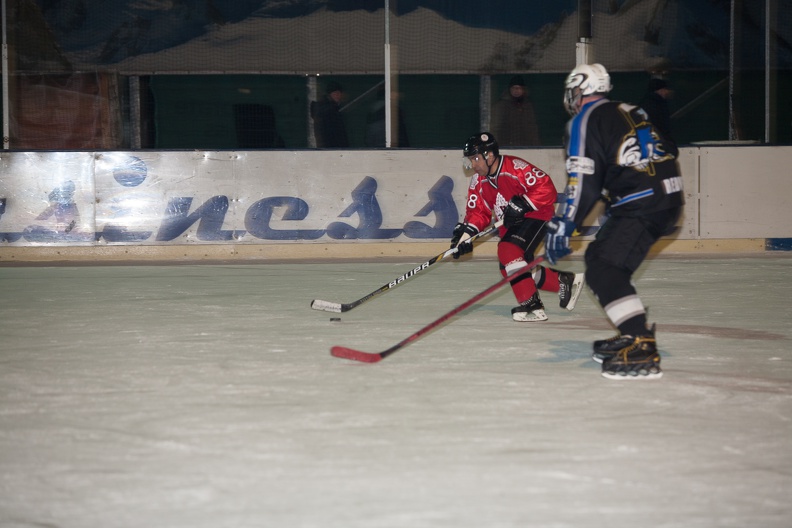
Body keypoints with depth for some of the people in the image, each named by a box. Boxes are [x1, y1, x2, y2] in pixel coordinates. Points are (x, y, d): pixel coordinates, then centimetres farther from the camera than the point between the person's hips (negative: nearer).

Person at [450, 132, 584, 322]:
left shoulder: (515, 167, -24)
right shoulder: (479, 182, 1)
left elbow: (546, 188, -25)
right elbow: (477, 212, 2)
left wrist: (522, 205, -30)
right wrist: (466, 233, -14)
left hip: (535, 214, -9)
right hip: (509, 225, 9)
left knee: (508, 251, -28)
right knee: (508, 268, 6)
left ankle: (531, 305, -22)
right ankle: (564, 282, 21)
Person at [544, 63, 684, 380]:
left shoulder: (585, 120, -3)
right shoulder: (628, 113, 24)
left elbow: (583, 182, -11)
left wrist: (561, 227, -9)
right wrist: (611, 220, 35)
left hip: (642, 205, -9)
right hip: (668, 199, 9)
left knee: (603, 270, -11)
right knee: (598, 256, 20)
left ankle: (642, 351, -22)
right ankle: (631, 336, 24)